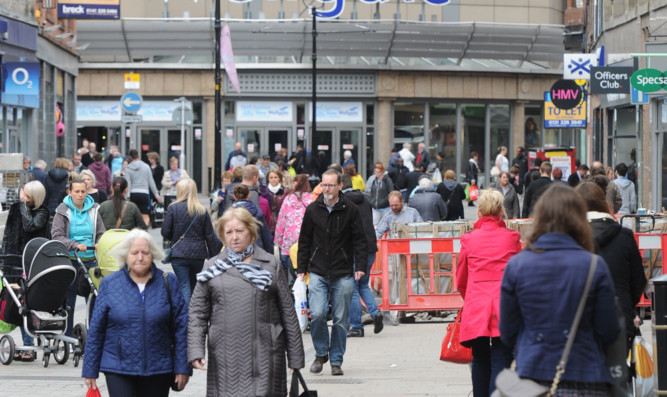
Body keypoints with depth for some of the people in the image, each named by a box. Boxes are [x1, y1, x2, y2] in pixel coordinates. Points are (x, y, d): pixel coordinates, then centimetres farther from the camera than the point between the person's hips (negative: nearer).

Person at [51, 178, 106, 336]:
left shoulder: (93, 209, 8)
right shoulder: (63, 211, -1)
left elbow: (101, 233, 11)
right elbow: (56, 236, -10)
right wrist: (76, 245, -22)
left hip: (91, 260, 2)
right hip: (70, 260, -2)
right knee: (68, 300, 4)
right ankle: (67, 336, 14)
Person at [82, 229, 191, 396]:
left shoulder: (167, 282, 4)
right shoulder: (109, 284, 2)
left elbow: (181, 327, 4)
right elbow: (95, 330, 5)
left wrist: (183, 368, -1)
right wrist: (90, 370, 4)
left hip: (158, 370, 1)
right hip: (118, 369, -1)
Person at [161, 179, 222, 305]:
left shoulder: (173, 208, -7)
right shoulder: (202, 211, 1)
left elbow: (165, 232, -5)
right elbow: (210, 236, 2)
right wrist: (213, 255, 10)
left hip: (179, 254, -3)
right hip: (198, 254, 3)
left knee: (184, 286, -1)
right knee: (194, 285, 17)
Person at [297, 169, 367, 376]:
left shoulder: (350, 210, 1)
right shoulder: (313, 209, 5)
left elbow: (360, 240, 4)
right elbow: (304, 241, 11)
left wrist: (360, 266, -5)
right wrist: (301, 269, 8)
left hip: (343, 274, -1)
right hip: (318, 272, 1)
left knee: (341, 319, 3)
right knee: (317, 314, -13)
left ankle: (336, 361, 14)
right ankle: (321, 353, 9)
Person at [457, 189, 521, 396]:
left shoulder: (469, 239, 5)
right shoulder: (512, 238, 4)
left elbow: (461, 280, 15)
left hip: (476, 307, 1)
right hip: (505, 307, -1)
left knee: (480, 361, 15)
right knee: (500, 362, -5)